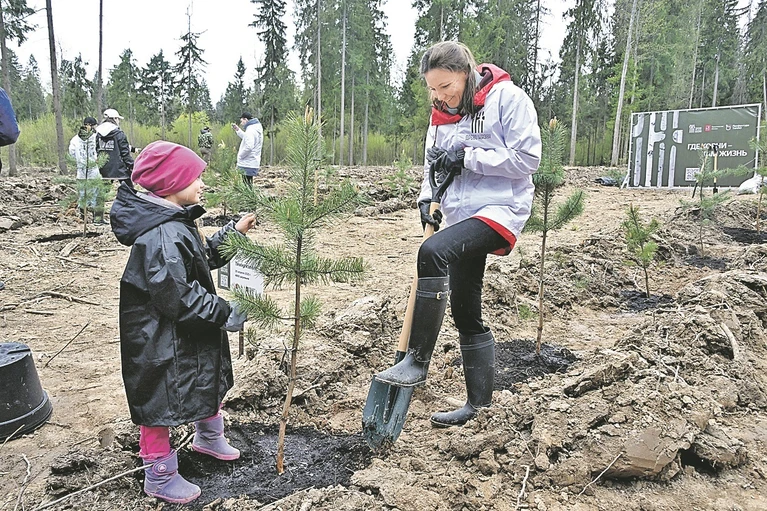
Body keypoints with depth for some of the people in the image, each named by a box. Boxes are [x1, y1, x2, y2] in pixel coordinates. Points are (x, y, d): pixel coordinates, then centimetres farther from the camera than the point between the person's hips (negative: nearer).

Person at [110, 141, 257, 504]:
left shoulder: (176, 222, 4)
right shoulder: (163, 235, -29)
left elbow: (203, 257, 15)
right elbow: (175, 295, -31)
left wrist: (233, 232, 6)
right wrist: (223, 314, -24)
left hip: (189, 335, 11)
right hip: (161, 341, -11)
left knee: (209, 379, 27)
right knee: (161, 399, 7)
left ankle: (208, 435, 52)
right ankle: (160, 476, 28)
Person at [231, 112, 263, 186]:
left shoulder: (250, 130, -17)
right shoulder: (256, 128, 14)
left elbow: (248, 146, -28)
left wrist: (240, 155, -14)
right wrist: (238, 130, 24)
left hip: (247, 166, -10)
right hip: (252, 164, 10)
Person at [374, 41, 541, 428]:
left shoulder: (508, 98, -8)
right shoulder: (442, 114, 11)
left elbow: (527, 159, -13)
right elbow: (433, 163, 18)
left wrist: (468, 157, -16)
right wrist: (427, 197, -1)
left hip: (500, 208, -7)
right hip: (459, 214, 8)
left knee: (433, 252, -32)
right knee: (465, 311, 8)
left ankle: (418, 362, -22)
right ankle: (479, 402, 23)